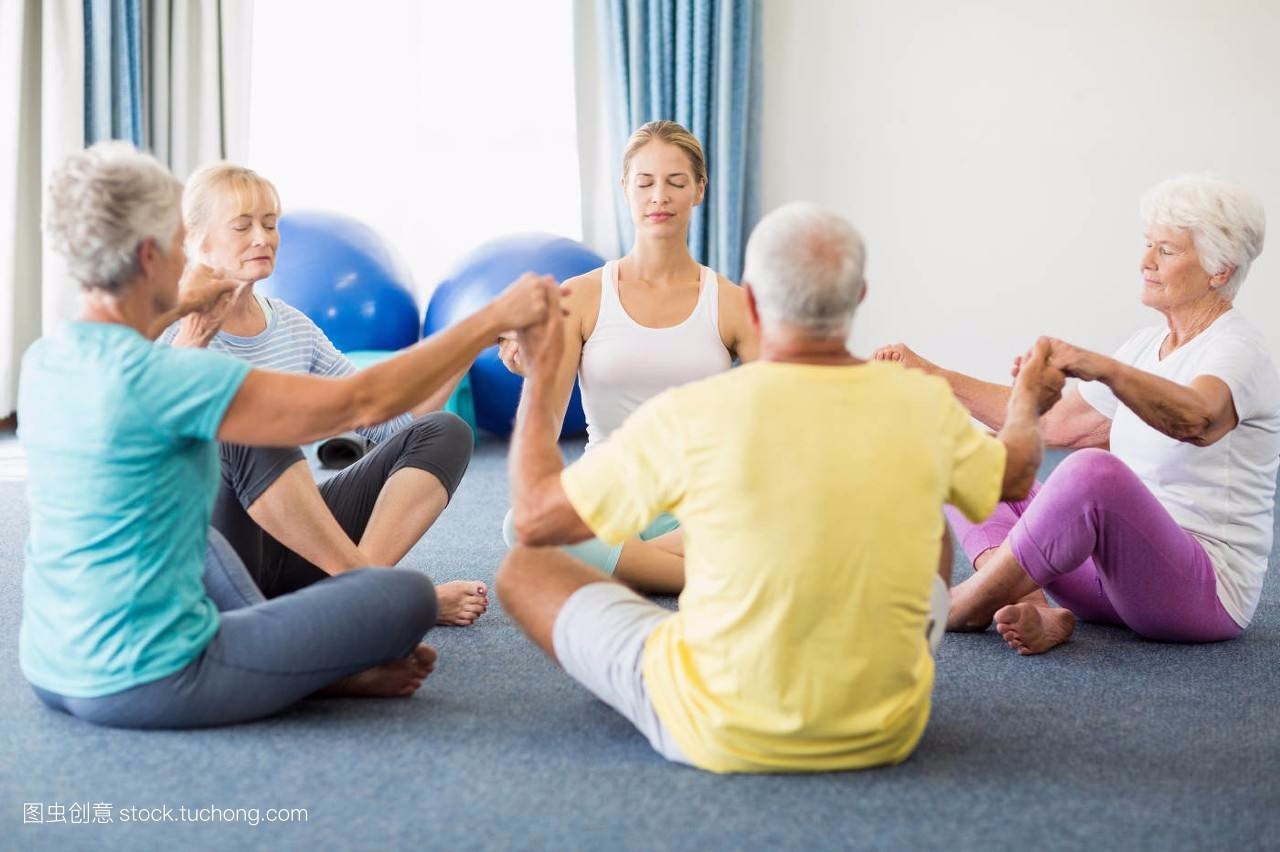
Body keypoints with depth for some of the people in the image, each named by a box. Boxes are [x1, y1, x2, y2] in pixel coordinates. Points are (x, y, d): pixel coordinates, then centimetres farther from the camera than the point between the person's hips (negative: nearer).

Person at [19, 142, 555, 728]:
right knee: (408, 595, -3)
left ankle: (295, 660, 25)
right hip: (142, 687, -9)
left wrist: (174, 310, 35)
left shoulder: (42, 362, 1)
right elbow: (361, 403, -21)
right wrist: (494, 318, -13)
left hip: (50, 671, 9)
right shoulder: (167, 379, -24)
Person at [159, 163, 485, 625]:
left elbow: (388, 421, 9)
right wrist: (185, 352, -36)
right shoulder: (174, 332, -6)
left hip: (296, 543, 6)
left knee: (444, 432, -6)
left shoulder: (294, 328, 11)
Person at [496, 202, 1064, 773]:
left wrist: (541, 372, 7)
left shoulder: (689, 416, -20)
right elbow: (1017, 476, 14)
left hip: (719, 739, -4)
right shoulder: (926, 403, -10)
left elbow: (535, 521, -7)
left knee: (523, 571, 16)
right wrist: (1028, 402, 37)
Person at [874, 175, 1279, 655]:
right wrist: (934, 376, 9)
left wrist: (1101, 367, -54)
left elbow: (1195, 419, -36)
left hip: (1206, 591, -9)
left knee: (1095, 471, -37)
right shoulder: (1150, 345, 14)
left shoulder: (1238, 352, -11)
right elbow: (1050, 423, 14)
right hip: (1127, 562, 9)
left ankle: (962, 609, -18)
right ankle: (1036, 612, -22)